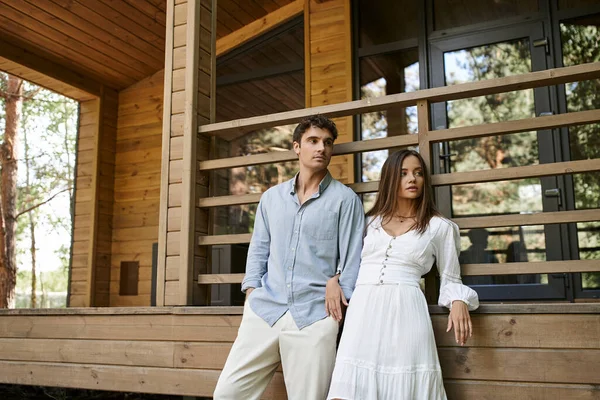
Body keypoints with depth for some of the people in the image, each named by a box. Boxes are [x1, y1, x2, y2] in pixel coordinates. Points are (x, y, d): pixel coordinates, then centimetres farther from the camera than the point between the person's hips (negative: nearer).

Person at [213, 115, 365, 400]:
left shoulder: (345, 199, 2)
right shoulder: (271, 197, 14)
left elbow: (352, 259, -1)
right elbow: (258, 250, 15)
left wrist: (338, 299, -7)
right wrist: (251, 295, 4)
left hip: (314, 315, -3)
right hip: (263, 310, 4)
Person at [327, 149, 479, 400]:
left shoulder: (440, 226, 10)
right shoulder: (371, 221, 18)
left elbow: (450, 279, 14)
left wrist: (459, 302, -6)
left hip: (405, 308, -2)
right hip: (363, 307, 2)